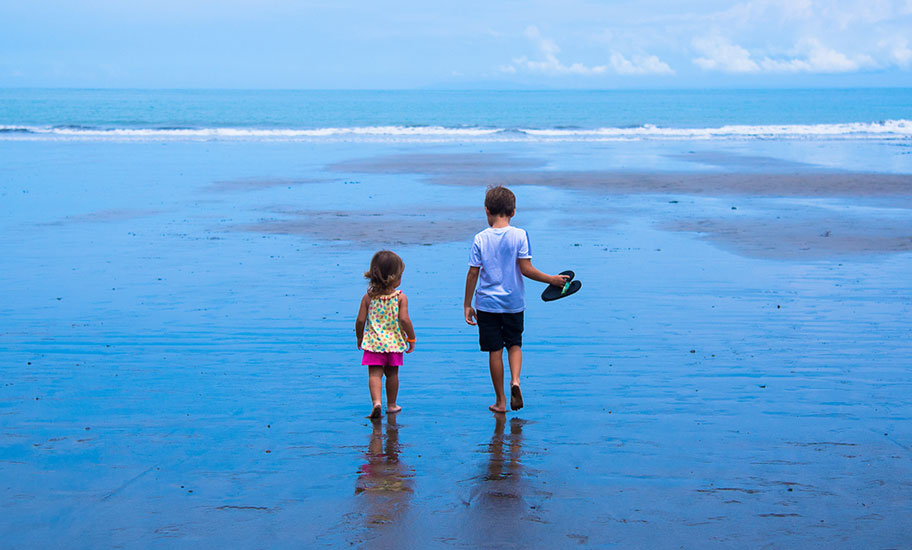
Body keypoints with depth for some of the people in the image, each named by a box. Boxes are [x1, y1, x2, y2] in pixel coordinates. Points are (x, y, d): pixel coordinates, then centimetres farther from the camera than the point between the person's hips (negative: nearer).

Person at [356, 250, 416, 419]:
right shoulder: (401, 297, -8)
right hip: (394, 342, 0)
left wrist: (359, 337, 14)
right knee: (392, 373, 15)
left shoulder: (368, 297, -3)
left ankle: (376, 401, -22)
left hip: (374, 342, 0)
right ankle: (391, 404, 26)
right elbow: (404, 319, -16)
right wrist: (412, 338, -3)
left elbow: (360, 320, -3)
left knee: (374, 374, -2)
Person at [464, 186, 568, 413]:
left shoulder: (480, 239, -5)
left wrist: (467, 305, 4)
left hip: (487, 303, 0)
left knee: (495, 351, 6)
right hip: (513, 303, 0)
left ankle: (500, 401, 12)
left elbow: (473, 273, -4)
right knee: (514, 344, 18)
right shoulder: (519, 235, -7)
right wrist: (551, 279, 2)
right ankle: (515, 380, -8)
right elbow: (526, 269, -11)